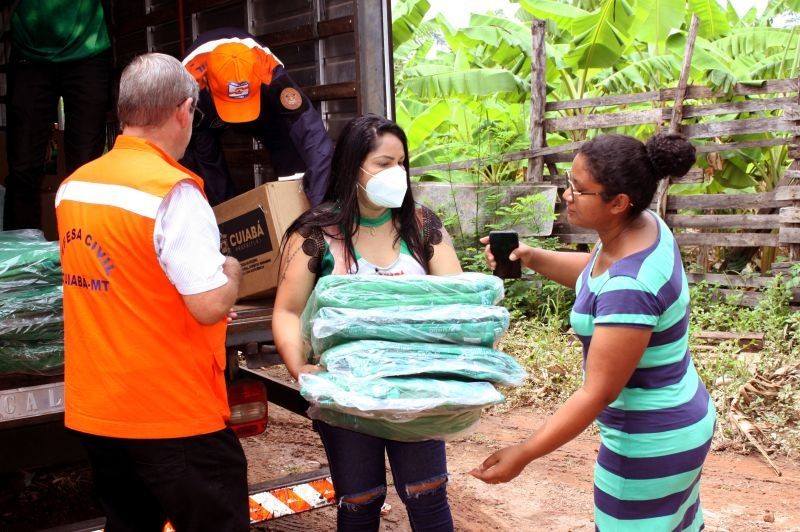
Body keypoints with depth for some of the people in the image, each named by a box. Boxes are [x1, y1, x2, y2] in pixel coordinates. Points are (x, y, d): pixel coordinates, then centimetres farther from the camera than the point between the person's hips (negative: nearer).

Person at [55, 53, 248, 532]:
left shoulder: (72, 187, 5)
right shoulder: (174, 190, -18)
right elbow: (210, 306, -23)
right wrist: (232, 270, -2)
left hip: (93, 409, 7)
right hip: (172, 414, -7)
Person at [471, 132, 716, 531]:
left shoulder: (630, 288, -33)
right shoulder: (643, 225, -6)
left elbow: (597, 393, -29)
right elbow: (593, 271, 16)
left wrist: (524, 454, -23)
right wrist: (531, 257, 0)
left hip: (652, 443, -9)